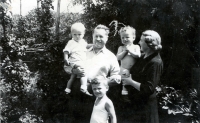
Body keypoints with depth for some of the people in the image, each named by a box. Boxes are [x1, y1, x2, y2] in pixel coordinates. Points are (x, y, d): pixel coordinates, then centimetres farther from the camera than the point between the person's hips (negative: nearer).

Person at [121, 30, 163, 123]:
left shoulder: (155, 62, -21)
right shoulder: (144, 57, 6)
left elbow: (148, 89, -24)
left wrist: (130, 82, -18)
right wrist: (128, 75, 6)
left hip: (145, 105, -8)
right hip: (135, 102, 9)